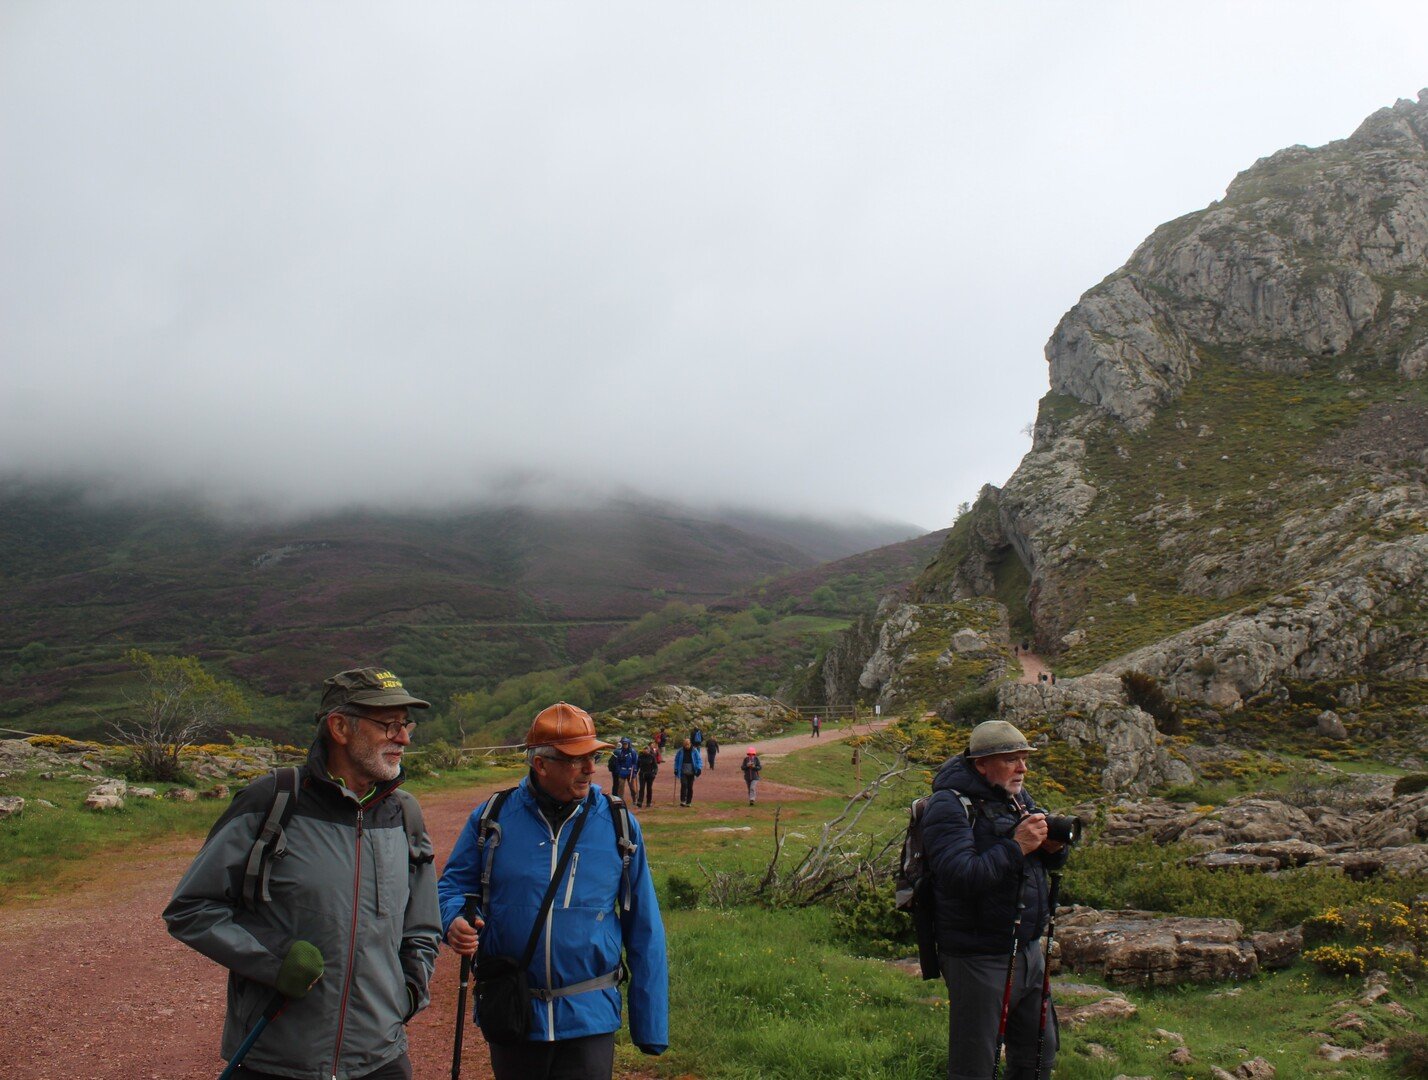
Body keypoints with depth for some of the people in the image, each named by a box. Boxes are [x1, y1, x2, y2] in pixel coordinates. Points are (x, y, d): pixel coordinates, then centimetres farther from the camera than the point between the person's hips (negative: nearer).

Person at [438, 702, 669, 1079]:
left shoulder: (618, 825, -2)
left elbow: (644, 931, 2)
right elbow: (453, 884, 8)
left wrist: (650, 1027, 2)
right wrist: (454, 920, -17)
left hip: (589, 1019, -1)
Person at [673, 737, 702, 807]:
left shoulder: (694, 751, -3)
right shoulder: (680, 751, 0)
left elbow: (699, 760, 1)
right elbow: (676, 760, 10)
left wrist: (699, 768, -12)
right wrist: (676, 769, 3)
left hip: (691, 772, 1)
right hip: (683, 772, -1)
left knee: (690, 787, 5)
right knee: (684, 785, -17)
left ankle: (688, 802, 16)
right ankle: (682, 801, -14)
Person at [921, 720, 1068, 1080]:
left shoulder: (1017, 796, 9)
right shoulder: (948, 806, -17)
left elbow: (1051, 861, 16)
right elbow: (960, 876, -29)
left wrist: (1053, 846, -7)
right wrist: (1016, 846, -28)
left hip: (1028, 951, 8)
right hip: (979, 959, -8)